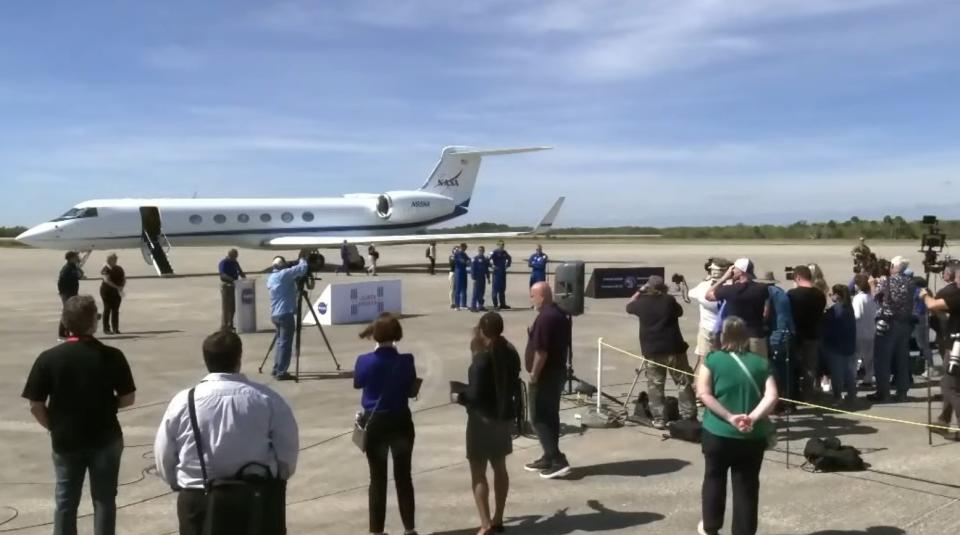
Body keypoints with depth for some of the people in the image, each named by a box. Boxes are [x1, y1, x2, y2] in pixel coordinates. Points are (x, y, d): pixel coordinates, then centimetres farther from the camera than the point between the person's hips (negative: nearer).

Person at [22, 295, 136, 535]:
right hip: (105, 439, -1)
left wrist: (55, 427, 9)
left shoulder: (48, 358, -11)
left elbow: (36, 406, -8)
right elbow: (128, 398, -6)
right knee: (104, 499, 12)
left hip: (65, 441, 1)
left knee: (65, 502, 16)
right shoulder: (112, 356, -12)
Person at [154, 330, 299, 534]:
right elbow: (288, 452, -1)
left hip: (198, 500, 0)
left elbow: (163, 456, 3)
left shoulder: (183, 402, -7)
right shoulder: (268, 399, -8)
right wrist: (275, 478, 18)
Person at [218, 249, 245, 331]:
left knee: (233, 306, 9)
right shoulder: (223, 263, -11)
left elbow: (240, 272, 18)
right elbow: (223, 275, -23)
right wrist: (233, 280, -35)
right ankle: (224, 325, -1)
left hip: (234, 286, 7)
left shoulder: (235, 263, 12)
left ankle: (230, 324, 18)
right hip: (226, 286, -7)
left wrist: (244, 278, -2)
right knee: (226, 306, -5)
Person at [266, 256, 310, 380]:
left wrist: (296, 291, 19)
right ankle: (281, 372, -5)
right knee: (285, 343, -5)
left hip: (275, 314, 9)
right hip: (285, 314, -9)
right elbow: (303, 268, -14)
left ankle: (276, 369, 22)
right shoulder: (284, 274, -10)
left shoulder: (271, 278, 16)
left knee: (280, 341, 18)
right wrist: (302, 260, 4)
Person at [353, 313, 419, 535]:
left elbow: (357, 384, 6)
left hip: (374, 423, -1)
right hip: (400, 422, 1)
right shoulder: (406, 361, -12)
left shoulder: (365, 361, -14)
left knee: (377, 478, 10)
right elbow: (411, 390, 3)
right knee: (404, 476, 13)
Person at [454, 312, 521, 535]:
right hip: (505, 416, 8)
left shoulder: (482, 359, -21)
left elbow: (474, 396, -23)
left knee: (478, 472, 1)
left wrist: (459, 397, -4)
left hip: (483, 419, -7)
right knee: (499, 467, 18)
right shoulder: (510, 353, 2)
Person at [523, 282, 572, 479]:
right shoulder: (561, 314, 10)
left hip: (545, 375, -10)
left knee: (540, 418, -4)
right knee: (551, 416, 15)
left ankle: (558, 460, -7)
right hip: (558, 372, 10)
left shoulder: (544, 318, -21)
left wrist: (533, 376, -16)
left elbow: (541, 351, -24)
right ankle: (549, 458, 22)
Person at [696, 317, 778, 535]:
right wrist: (753, 417, -17)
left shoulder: (713, 360, -3)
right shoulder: (761, 363, 3)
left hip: (718, 433, -1)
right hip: (753, 436, 1)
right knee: (747, 485, 10)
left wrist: (729, 417, -14)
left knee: (714, 479, 20)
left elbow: (704, 394, -12)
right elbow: (772, 396, -9)